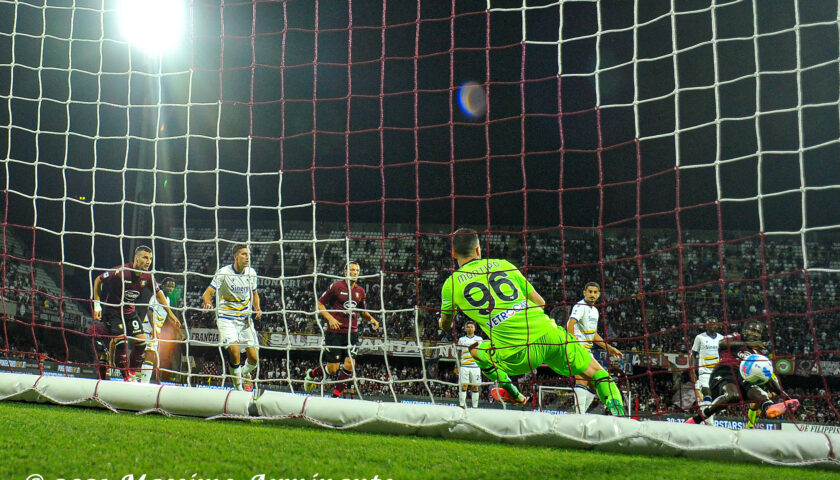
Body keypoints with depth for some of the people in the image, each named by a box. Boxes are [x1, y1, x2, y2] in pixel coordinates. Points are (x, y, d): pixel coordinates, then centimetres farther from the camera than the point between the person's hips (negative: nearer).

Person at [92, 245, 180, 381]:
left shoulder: (148, 276, -9)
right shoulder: (120, 272, -25)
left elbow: (158, 292, 7)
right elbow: (98, 281, -11)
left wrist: (170, 313, 8)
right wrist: (97, 305, -14)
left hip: (130, 311, 6)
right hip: (112, 310, -5)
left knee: (141, 340, -3)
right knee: (120, 339, -19)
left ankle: (132, 372, 14)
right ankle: (126, 377, -9)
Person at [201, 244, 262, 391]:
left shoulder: (251, 273, 5)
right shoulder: (223, 273, -9)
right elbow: (207, 293, -12)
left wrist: (257, 308, 3)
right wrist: (208, 303, -34)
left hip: (245, 319, 4)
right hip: (226, 318, -4)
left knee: (254, 359, -3)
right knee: (235, 350, -23)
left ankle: (244, 373, 32)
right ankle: (238, 387, -5)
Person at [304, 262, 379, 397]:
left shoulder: (360, 291, 11)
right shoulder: (336, 287, -5)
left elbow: (362, 310, 25)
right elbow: (320, 304, 0)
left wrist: (371, 319, 6)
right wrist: (330, 318, -13)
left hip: (352, 332, 5)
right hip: (335, 331, -4)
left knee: (350, 364, -9)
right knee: (332, 369, -3)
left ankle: (336, 395, 6)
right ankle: (311, 374, 28)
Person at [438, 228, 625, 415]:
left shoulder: (451, 284, 9)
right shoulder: (501, 264, 15)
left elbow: (445, 325, 27)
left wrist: (445, 321, 50)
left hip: (517, 356, -1)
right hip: (549, 334, 1)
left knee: (475, 350, 30)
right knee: (597, 373, 17)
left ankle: (510, 392, 29)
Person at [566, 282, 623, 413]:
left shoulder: (595, 310, 19)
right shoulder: (580, 306, -10)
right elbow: (570, 324, -26)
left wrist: (609, 348, 25)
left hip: (588, 351, 10)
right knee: (582, 381, -21)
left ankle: (580, 414, 12)